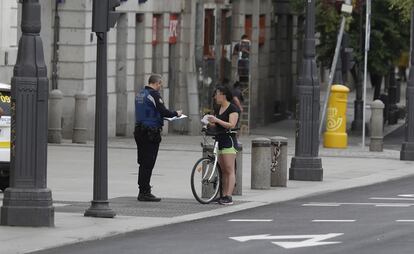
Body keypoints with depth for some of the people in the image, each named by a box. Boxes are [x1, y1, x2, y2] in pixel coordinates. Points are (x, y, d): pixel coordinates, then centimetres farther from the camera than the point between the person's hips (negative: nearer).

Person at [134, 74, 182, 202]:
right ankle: (145, 192, -5)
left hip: (139, 131, 9)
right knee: (148, 163, -6)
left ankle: (142, 191, 17)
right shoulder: (154, 94, -13)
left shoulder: (139, 94, 15)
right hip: (151, 132, -9)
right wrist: (176, 113, 0)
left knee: (143, 163, 14)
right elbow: (164, 112, -18)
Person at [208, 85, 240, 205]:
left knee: (229, 170, -9)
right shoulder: (219, 109, 17)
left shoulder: (232, 108, -8)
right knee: (223, 171, 9)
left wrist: (217, 120, -23)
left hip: (229, 141, -8)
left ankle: (229, 197, -13)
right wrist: (210, 122, -2)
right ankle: (223, 195, 11)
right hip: (219, 141, 8)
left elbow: (232, 125, -18)